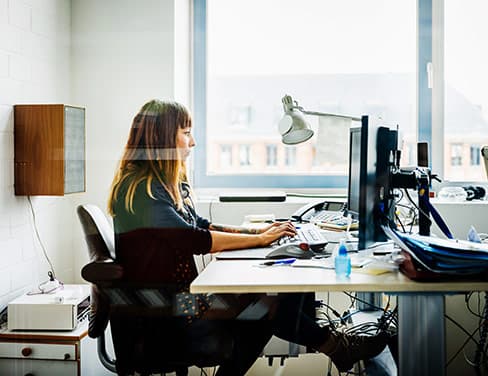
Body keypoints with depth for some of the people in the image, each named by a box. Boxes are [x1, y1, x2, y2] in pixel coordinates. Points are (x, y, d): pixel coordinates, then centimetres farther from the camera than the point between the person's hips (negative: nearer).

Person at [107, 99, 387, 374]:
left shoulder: (167, 183, 14)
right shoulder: (141, 189, -17)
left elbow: (201, 226, 15)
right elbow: (194, 240, -22)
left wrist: (258, 231, 2)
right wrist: (260, 239, -15)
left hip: (181, 290, 9)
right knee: (267, 303, -16)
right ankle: (335, 346, 2)